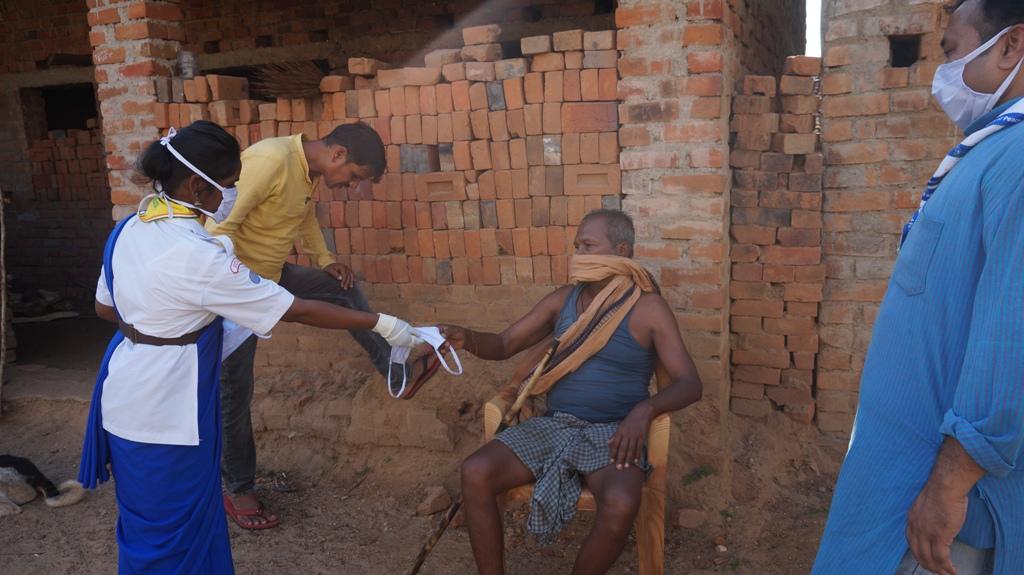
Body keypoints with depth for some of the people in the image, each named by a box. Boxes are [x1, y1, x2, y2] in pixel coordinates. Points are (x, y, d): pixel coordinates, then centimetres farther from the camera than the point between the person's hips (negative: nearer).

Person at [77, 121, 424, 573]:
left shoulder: (130, 229, 0)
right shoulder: (197, 255, -26)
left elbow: (105, 307, 13)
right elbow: (296, 311, -24)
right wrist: (380, 324, -18)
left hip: (130, 397, 9)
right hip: (165, 412, -8)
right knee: (168, 533, 9)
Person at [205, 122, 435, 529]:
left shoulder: (310, 172, 1)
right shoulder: (271, 159, -27)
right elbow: (222, 224, -29)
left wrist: (324, 259, 6)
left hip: (272, 275, 9)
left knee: (343, 290, 12)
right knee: (235, 393, 3)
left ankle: (398, 372, 24)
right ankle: (237, 490, 20)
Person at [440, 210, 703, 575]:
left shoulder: (648, 309, -4)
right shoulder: (562, 300, 9)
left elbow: (690, 384, -7)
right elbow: (504, 345, 11)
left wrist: (645, 409, -27)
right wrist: (468, 339, -13)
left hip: (612, 433, -3)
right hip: (553, 426, 4)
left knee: (620, 504, -36)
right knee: (475, 473, -21)